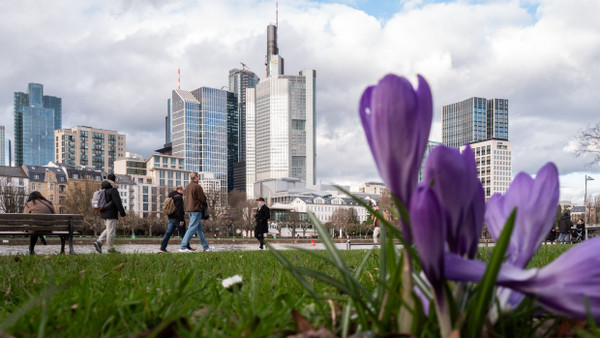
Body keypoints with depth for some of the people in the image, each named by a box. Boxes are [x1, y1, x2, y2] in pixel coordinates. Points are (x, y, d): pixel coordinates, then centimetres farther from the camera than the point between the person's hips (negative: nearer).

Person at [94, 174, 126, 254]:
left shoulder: (104, 189, 14)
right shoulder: (113, 190, -13)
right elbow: (118, 203, -16)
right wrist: (123, 214, -13)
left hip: (104, 213, 9)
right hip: (111, 214, -9)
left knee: (109, 229, 17)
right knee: (111, 230, -3)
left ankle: (99, 242, 5)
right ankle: (111, 248, 3)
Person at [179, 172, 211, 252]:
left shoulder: (187, 187, 12)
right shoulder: (197, 186, -13)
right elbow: (203, 198, -12)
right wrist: (204, 204, 8)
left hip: (189, 209, 9)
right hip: (196, 209, -9)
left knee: (199, 229, 13)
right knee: (192, 228, -8)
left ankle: (206, 247, 19)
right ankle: (183, 247, -11)